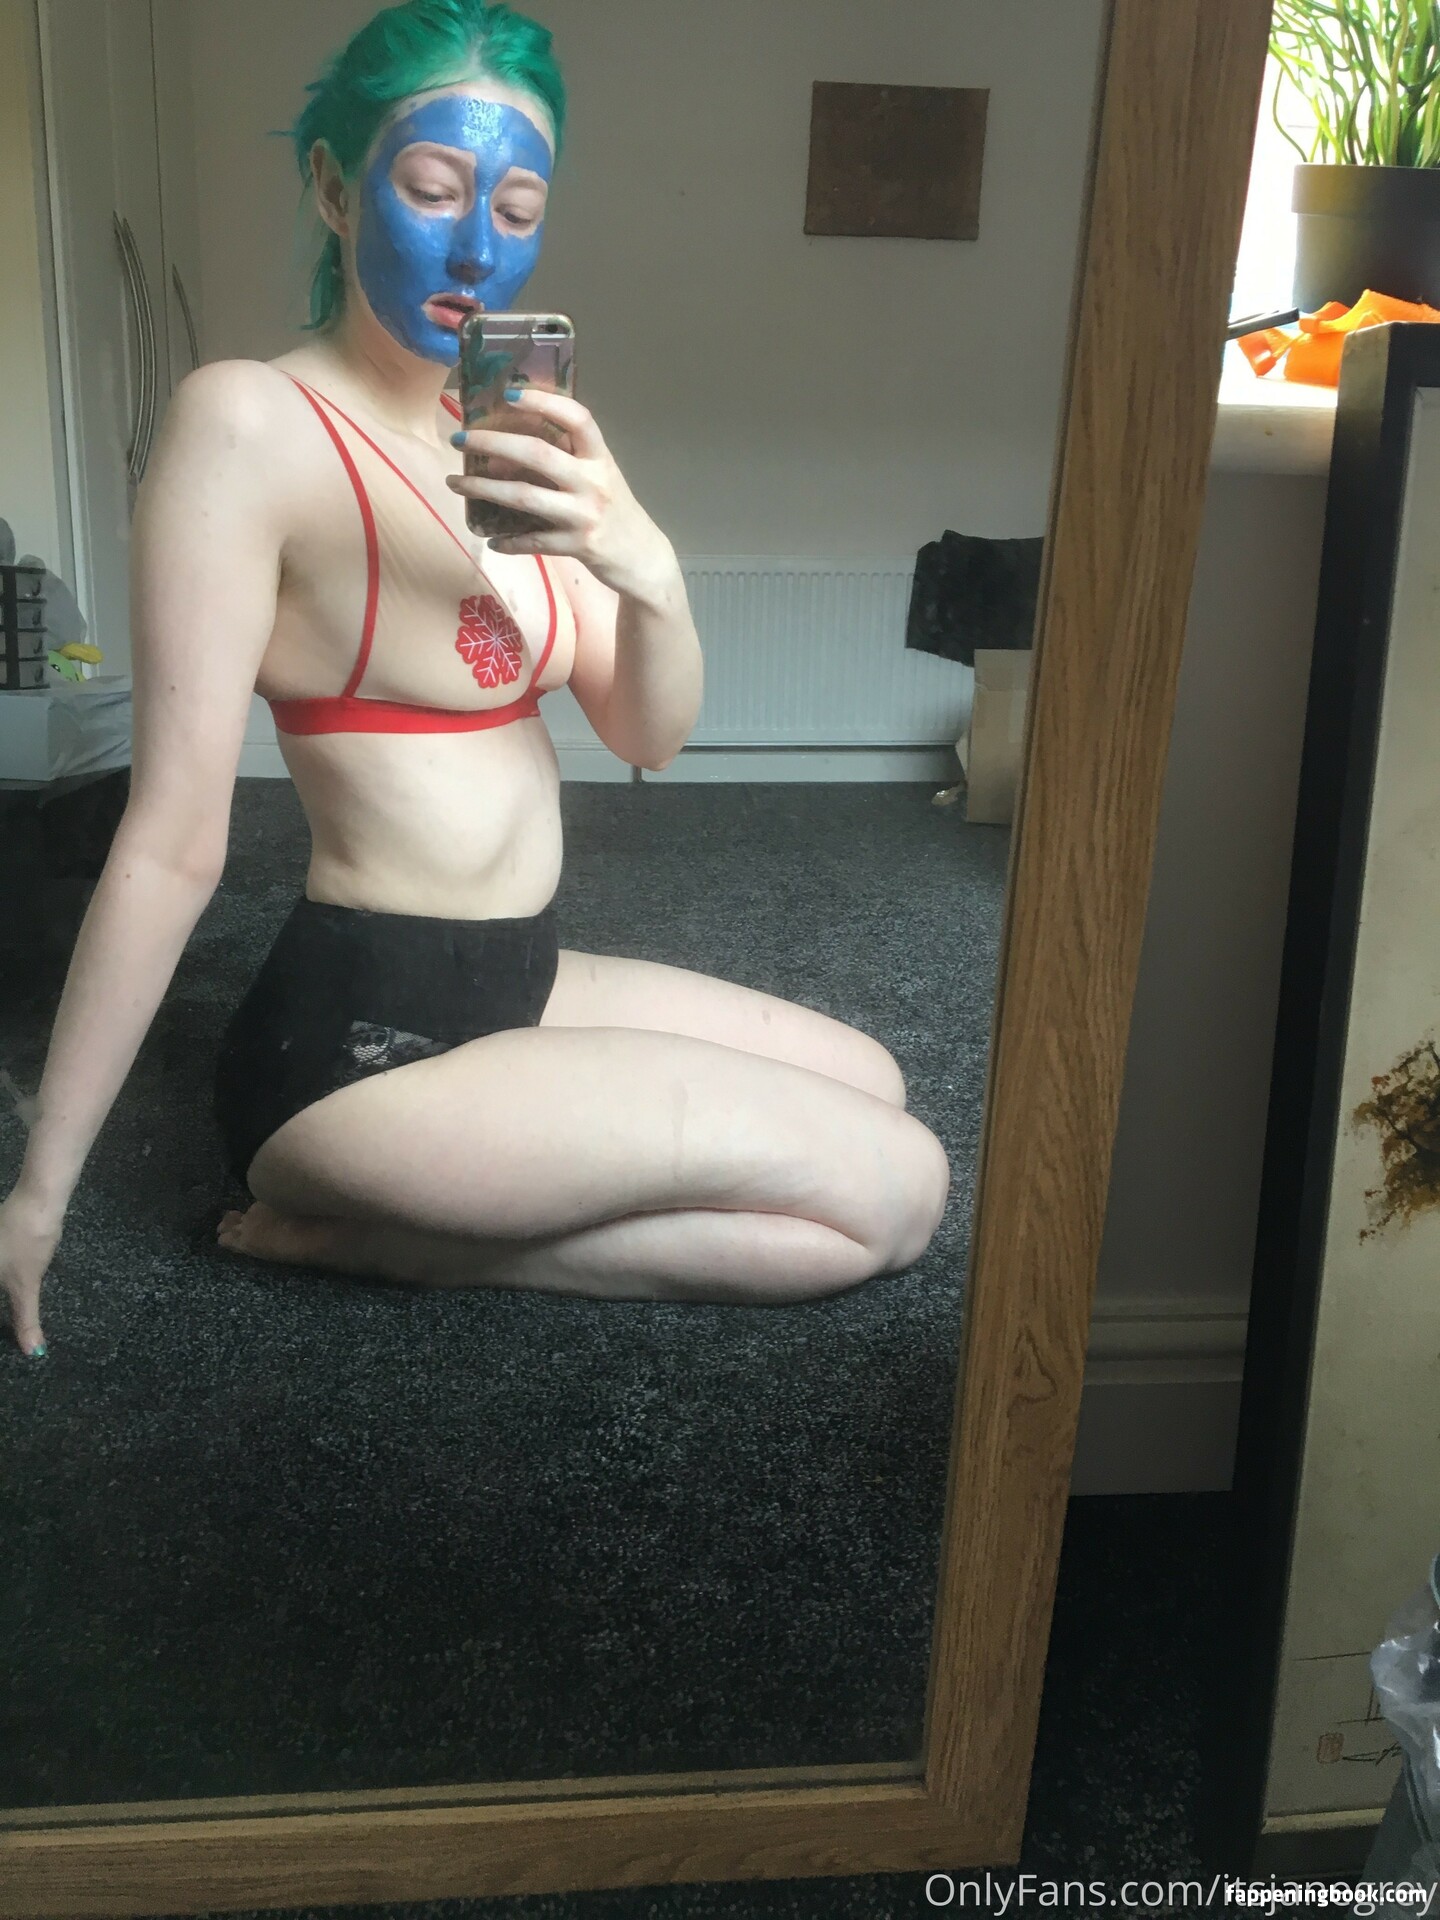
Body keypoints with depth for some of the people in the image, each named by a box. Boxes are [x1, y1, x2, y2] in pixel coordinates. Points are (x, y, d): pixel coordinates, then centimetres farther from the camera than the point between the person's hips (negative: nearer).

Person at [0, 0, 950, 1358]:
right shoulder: (250, 422, -16)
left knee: (870, 1085, 19)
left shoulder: (504, 437, 8)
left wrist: (644, 565, -20)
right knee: (894, 1190, -7)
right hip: (361, 1037, -8)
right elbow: (171, 844, -20)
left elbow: (650, 736, 2)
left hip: (514, 981, 9)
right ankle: (370, 1226, -2)